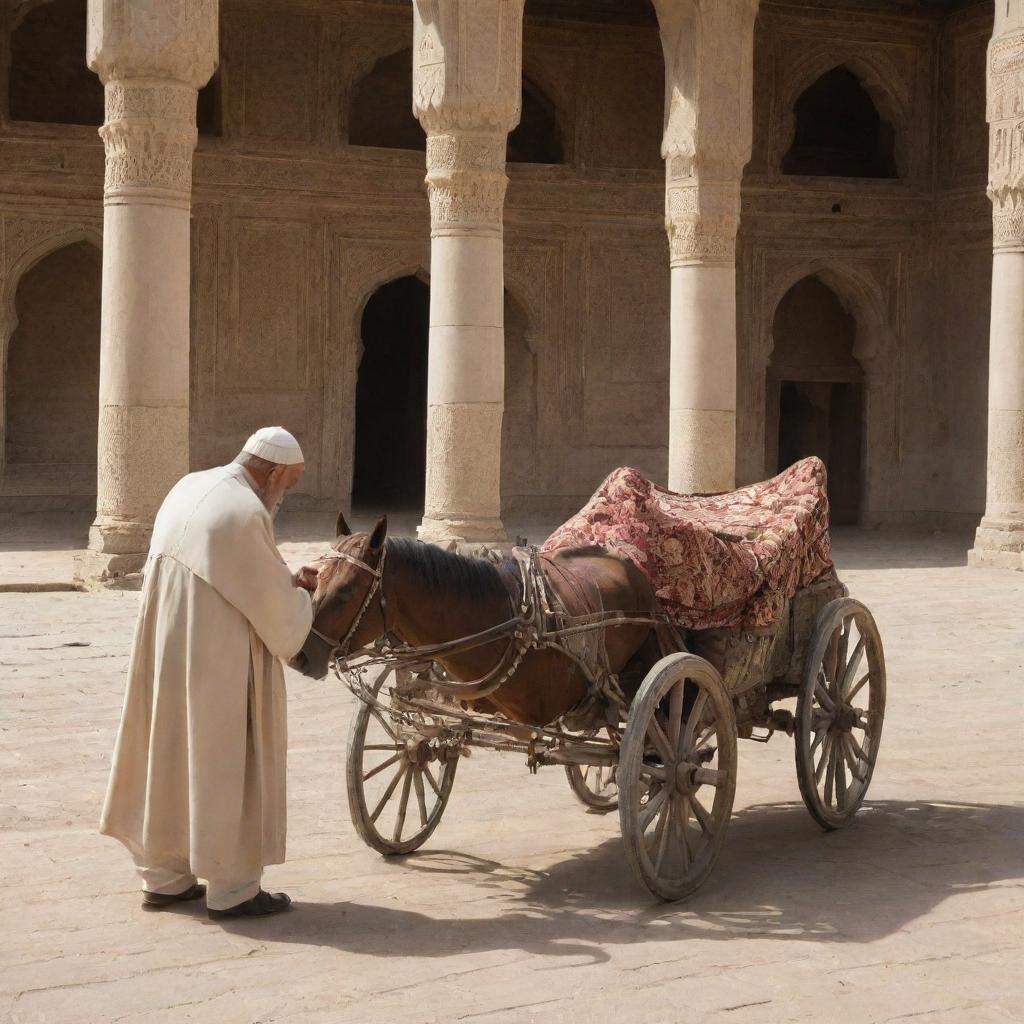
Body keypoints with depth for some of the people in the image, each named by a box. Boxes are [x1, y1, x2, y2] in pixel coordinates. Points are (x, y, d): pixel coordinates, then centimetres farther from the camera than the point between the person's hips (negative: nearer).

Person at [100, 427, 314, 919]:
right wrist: (303, 600, 9)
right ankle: (231, 888, 14)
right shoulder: (246, 514, -20)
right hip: (218, 666, -8)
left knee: (170, 760, 17)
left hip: (166, 657, 8)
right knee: (225, 768, 4)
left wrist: (285, 583, 15)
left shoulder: (189, 488, 7)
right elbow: (276, 606, -12)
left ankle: (164, 876, 27)